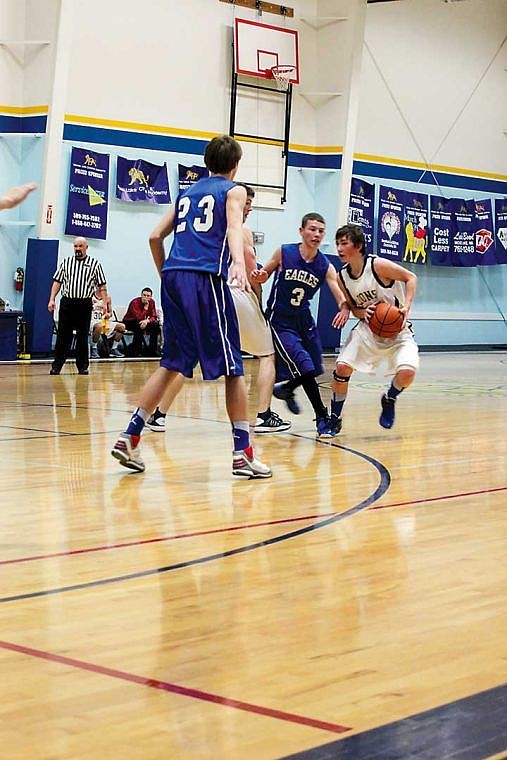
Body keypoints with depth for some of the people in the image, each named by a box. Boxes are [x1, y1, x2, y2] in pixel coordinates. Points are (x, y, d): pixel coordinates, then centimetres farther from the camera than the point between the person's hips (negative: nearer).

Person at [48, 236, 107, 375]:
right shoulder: (66, 262, 10)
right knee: (63, 335, 0)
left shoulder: (95, 264, 5)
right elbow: (57, 282, 10)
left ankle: (82, 366, 11)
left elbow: (102, 286, 5)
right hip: (67, 302, 1)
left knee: (82, 337, 5)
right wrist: (52, 300, 0)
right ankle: (57, 366, 3)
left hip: (84, 304, -1)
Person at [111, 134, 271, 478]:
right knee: (232, 368, -1)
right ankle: (243, 453, -3)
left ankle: (129, 439, 8)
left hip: (173, 278, 6)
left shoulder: (187, 193, 25)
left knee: (171, 364, 14)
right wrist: (238, 262, -29)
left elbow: (156, 237, 22)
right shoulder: (233, 190, 9)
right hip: (207, 279, -6)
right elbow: (234, 227, -12)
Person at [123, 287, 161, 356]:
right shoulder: (135, 302, -26)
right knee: (139, 326, -35)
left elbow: (154, 317, -8)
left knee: (155, 325, -16)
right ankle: (137, 351, -27)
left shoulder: (151, 302, -8)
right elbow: (139, 318, -34)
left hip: (143, 322, 6)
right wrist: (145, 307, -37)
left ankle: (153, 350, -7)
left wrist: (147, 321, -29)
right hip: (129, 322, -6)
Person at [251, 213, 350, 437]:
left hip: (303, 320, 5)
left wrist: (344, 308, -38)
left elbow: (340, 296, -15)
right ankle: (322, 418, -7)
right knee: (304, 367, -16)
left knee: (313, 369, 14)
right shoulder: (283, 253, -13)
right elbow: (264, 274, 2)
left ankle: (286, 389, 46)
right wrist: (259, 276, -23)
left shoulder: (325, 266, -7)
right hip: (279, 320, -5)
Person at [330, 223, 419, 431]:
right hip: (368, 329, 4)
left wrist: (406, 307, -23)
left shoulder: (378, 265, -20)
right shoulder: (342, 276, -3)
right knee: (342, 366, -14)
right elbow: (352, 307, 9)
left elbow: (410, 277, -11)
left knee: (407, 372, -26)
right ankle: (335, 418, 5)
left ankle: (389, 399, 9)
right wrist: (362, 312, -16)